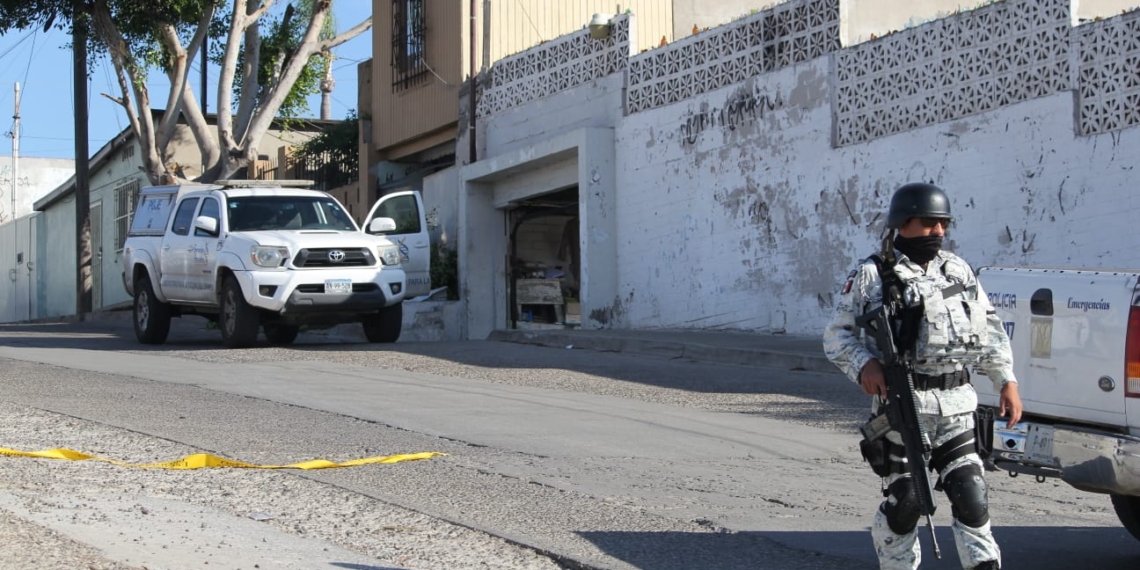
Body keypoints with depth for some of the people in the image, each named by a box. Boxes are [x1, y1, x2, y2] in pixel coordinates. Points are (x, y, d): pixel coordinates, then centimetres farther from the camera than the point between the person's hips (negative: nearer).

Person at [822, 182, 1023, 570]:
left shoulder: (959, 271, 14)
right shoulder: (873, 276, 0)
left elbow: (990, 331, 19)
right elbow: (837, 334, 0)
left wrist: (1007, 380, 11)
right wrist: (864, 365, -17)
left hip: (957, 406, 4)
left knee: (970, 495, 1)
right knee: (903, 501, 1)